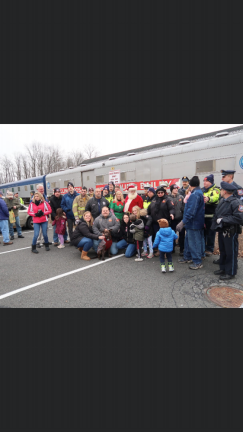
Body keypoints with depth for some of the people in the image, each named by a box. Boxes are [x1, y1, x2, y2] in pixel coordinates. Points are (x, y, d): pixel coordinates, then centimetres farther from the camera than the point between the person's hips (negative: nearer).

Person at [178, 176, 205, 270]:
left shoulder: (195, 194, -20)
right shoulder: (199, 193, 12)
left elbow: (191, 211, -27)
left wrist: (183, 222, -26)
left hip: (194, 223, -10)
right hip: (192, 223, 10)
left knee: (194, 242, -1)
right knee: (188, 240, 19)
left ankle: (197, 262, 10)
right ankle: (187, 257, 32)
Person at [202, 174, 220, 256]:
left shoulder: (215, 189, -4)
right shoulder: (202, 190, 15)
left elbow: (215, 197, -26)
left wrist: (208, 199, -46)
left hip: (211, 216, -5)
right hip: (202, 215, 5)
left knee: (210, 233, 3)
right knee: (203, 232, 13)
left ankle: (209, 249, 15)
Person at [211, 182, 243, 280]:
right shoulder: (222, 201, 9)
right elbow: (217, 213, 18)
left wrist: (223, 220, -22)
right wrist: (216, 222, 2)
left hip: (230, 232, -8)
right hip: (221, 231, 9)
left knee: (231, 253, 5)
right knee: (222, 251, 19)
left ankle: (230, 273, 19)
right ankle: (223, 268, 35)